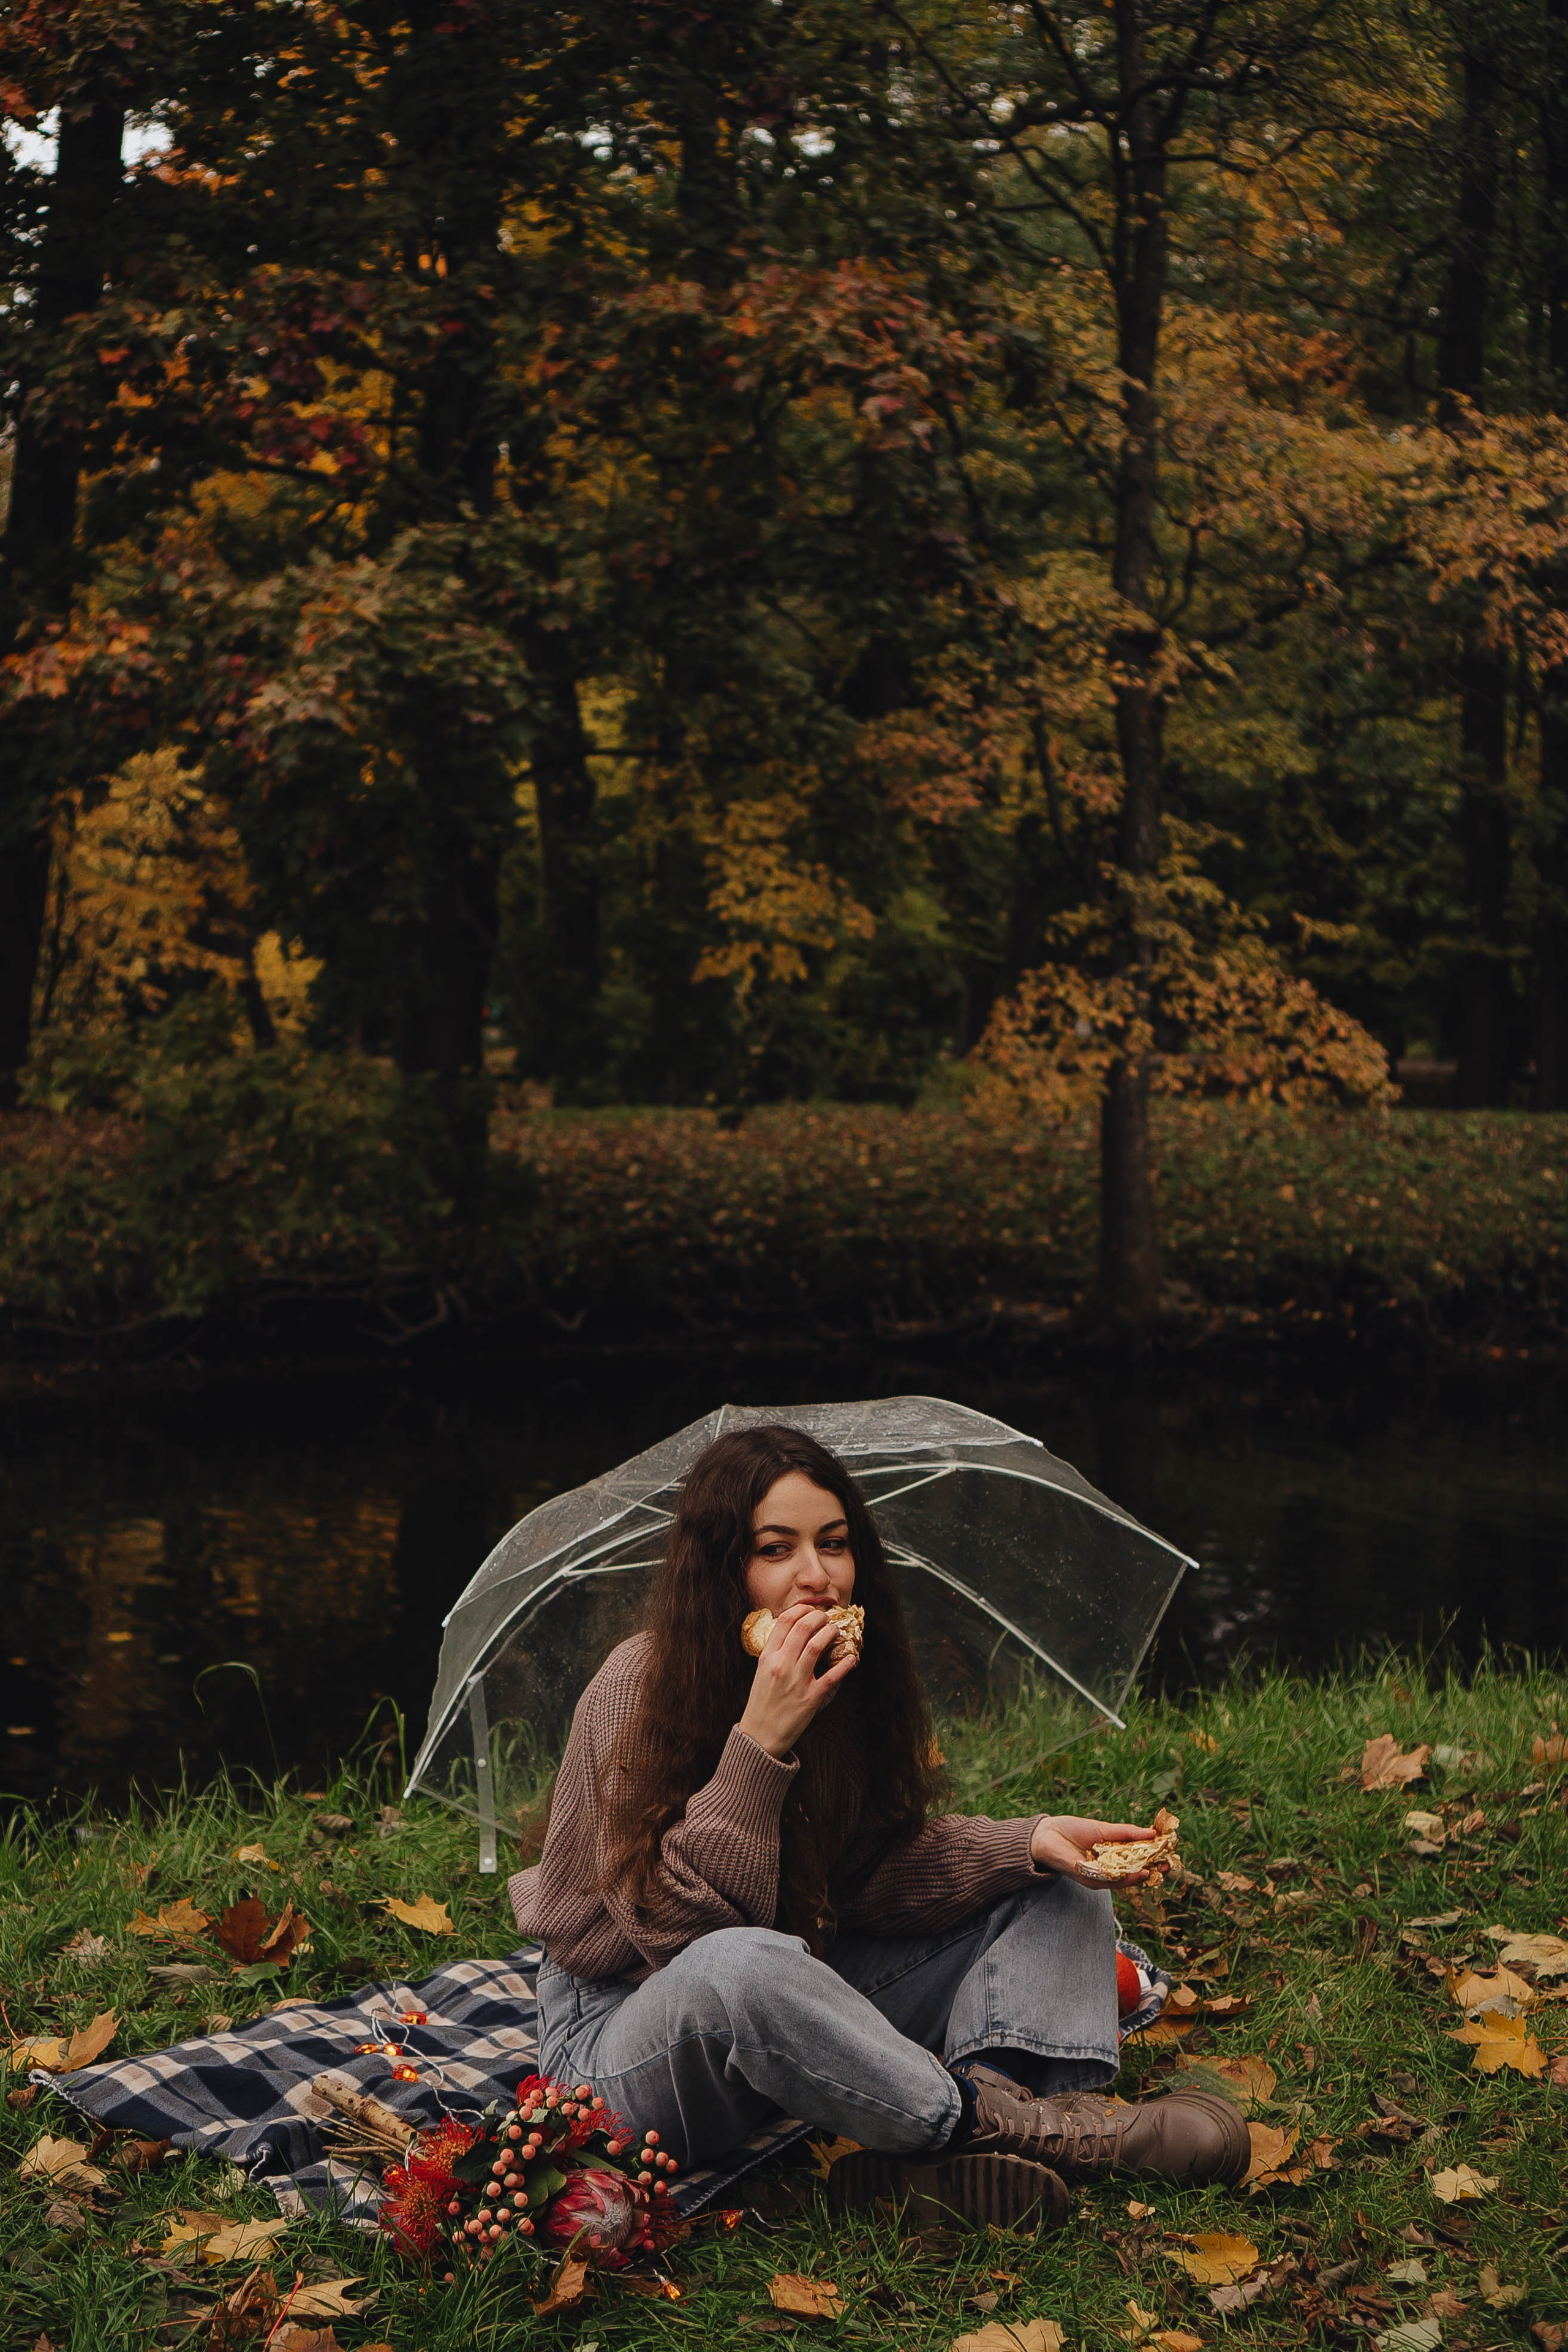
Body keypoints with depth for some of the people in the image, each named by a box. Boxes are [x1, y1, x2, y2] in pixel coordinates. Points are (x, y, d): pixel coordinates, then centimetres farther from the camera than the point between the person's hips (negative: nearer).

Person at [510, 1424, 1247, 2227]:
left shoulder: (851, 1679, 0)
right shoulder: (637, 1690, -19)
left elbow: (880, 1868, -1)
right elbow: (676, 1926, -25)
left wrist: (1031, 1843, -16)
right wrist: (761, 1743, -31)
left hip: (805, 2014, 7)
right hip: (627, 2030, -7)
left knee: (1058, 1889, -2)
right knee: (741, 1966, -43)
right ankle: (992, 2121, -27)